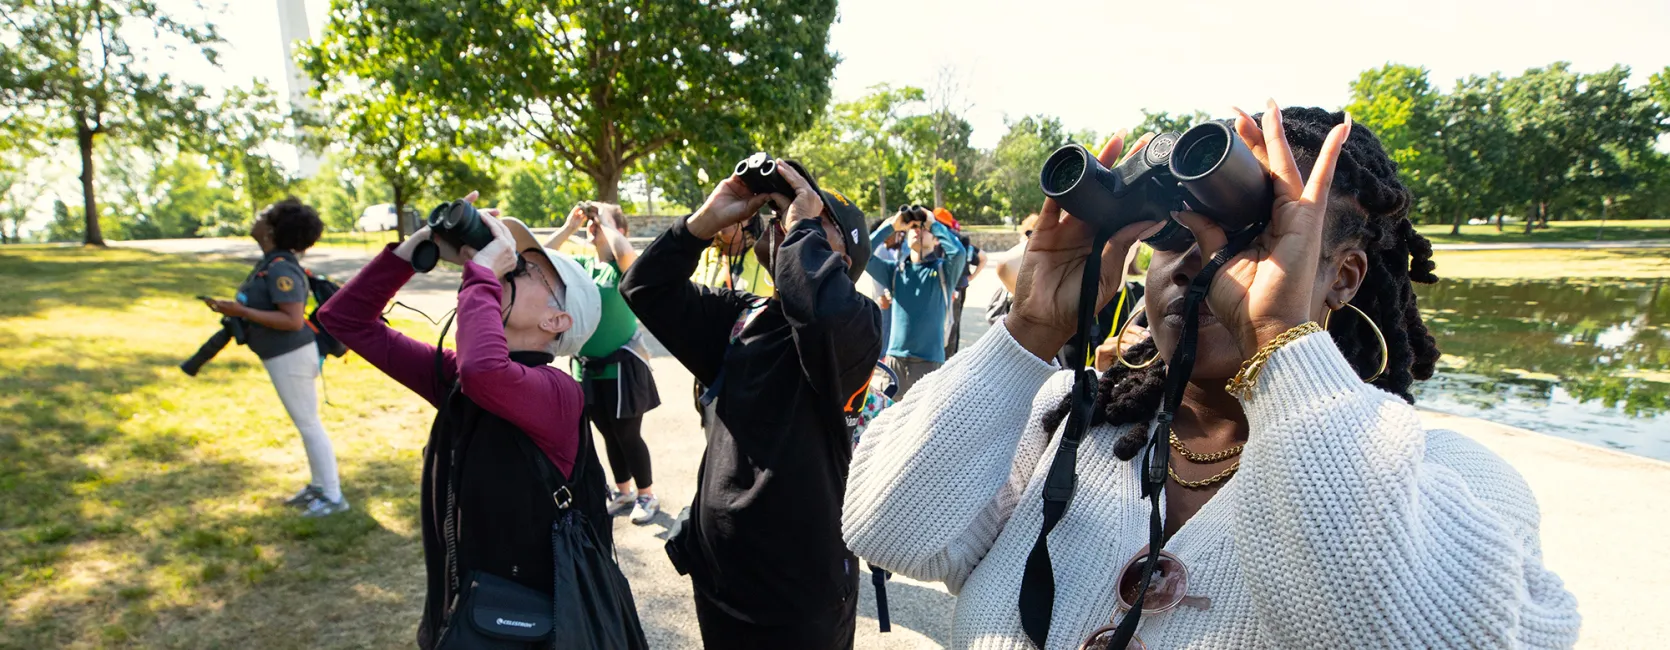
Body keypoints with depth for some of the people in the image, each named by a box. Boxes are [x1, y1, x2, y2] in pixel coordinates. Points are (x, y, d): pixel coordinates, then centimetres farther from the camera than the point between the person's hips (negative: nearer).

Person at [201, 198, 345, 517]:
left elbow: (293, 320, -28)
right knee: (306, 423, 17)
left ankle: (333, 497, 5)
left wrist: (242, 312, -26)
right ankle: (318, 485, 29)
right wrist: (238, 309, 8)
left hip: (290, 357, -10)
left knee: (308, 424, -3)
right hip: (283, 356, 10)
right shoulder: (271, 263, 8)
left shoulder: (280, 269, -22)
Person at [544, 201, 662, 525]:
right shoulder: (581, 266, 5)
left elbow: (624, 252, -36)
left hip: (622, 367, -6)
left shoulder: (625, 267, -12)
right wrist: (569, 227, -5)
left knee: (629, 436, 4)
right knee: (609, 435, 17)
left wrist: (607, 222, -20)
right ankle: (623, 492, 33)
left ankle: (647, 496, 20)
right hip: (590, 369, 6)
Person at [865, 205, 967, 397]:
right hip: (895, 358, 3)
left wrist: (934, 223, -6)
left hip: (929, 360, -3)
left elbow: (959, 252, -19)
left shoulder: (943, 270, 1)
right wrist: (892, 226, 1)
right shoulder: (895, 270, 9)